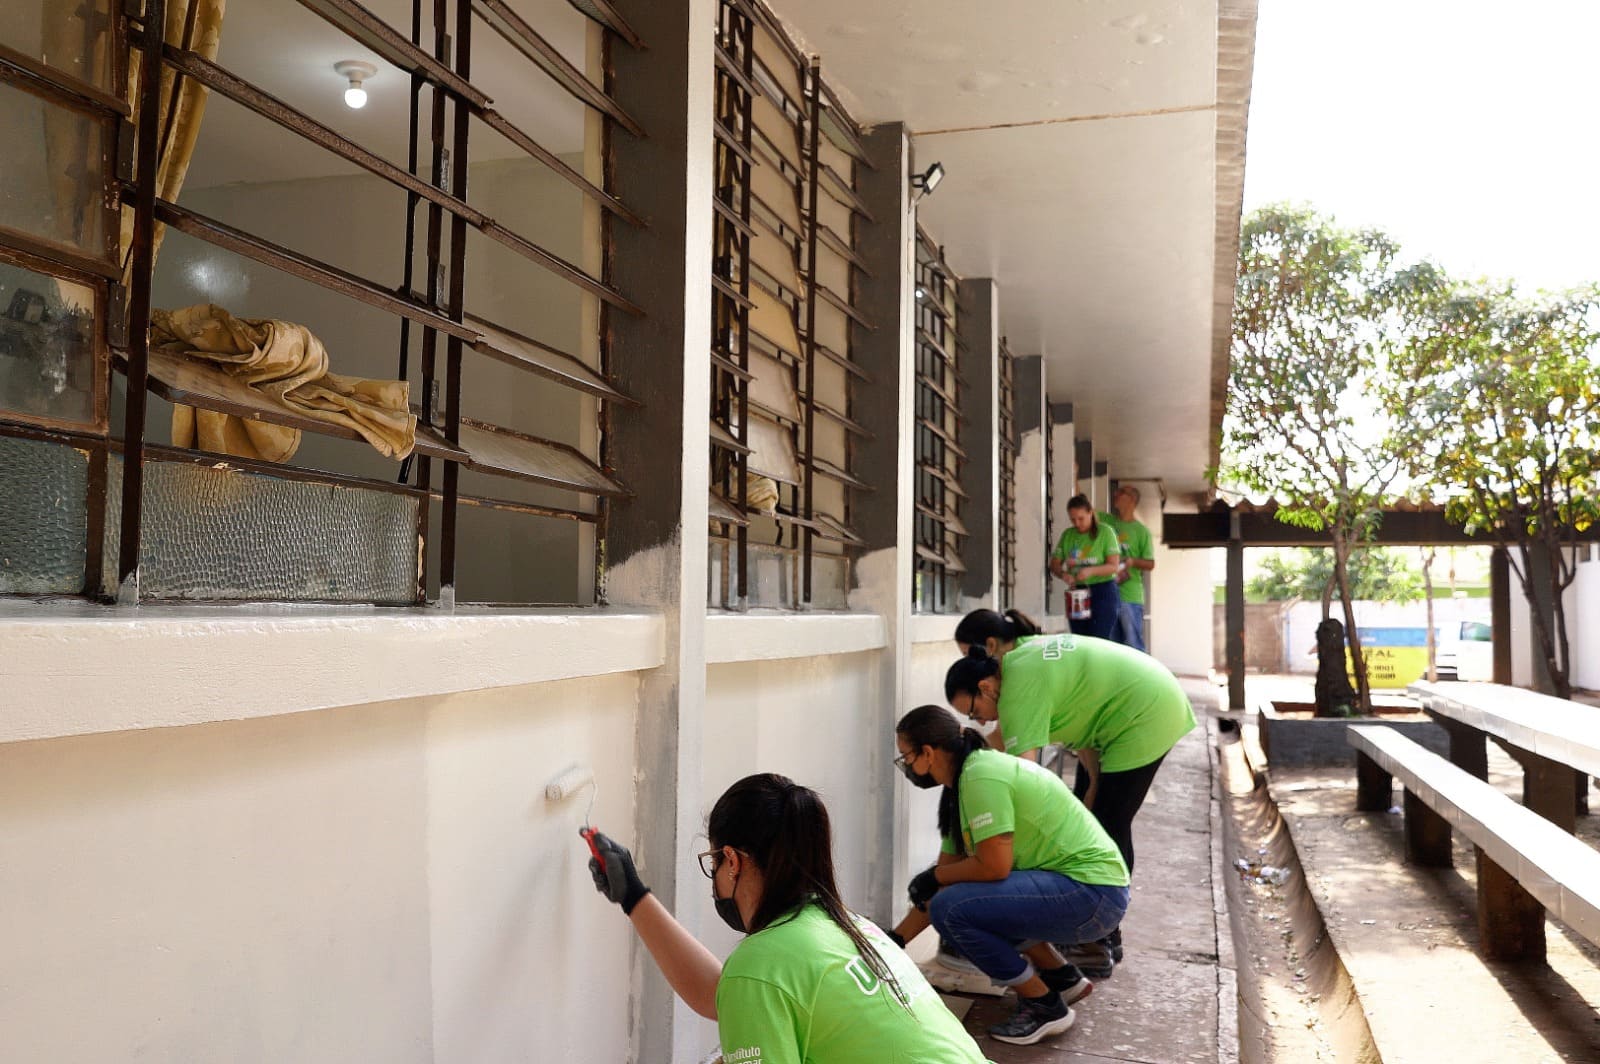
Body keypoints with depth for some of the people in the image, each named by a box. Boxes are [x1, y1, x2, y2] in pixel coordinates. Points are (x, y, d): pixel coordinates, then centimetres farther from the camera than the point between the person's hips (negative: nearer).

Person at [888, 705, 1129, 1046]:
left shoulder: (981, 776, -19)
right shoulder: (965, 781, 10)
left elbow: (994, 867, -25)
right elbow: (951, 869, 14)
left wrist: (934, 876, -7)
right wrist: (893, 941, 14)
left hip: (1093, 894, -10)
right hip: (1072, 882, 10)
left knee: (953, 908, -20)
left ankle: (1045, 1006, -2)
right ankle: (1061, 976, 21)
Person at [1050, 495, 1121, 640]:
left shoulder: (1105, 532, -6)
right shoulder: (1067, 535, 8)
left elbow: (1114, 566, -10)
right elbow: (1054, 564, 6)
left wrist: (1091, 570, -28)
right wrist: (1063, 574, -17)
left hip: (1102, 592, -5)